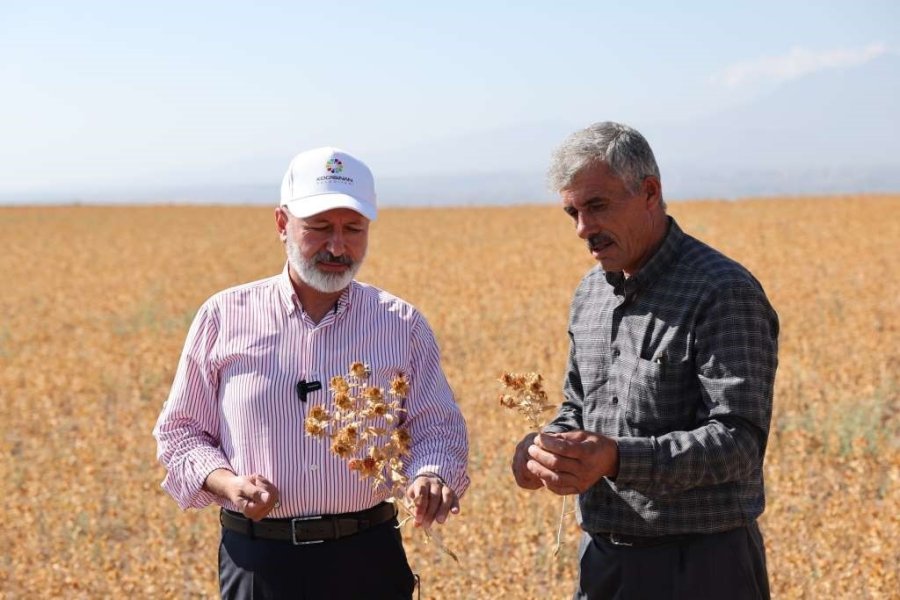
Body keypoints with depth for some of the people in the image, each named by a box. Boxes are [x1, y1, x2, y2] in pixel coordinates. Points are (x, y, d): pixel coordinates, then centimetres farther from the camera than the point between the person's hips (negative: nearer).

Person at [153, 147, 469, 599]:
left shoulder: (402, 325, 5)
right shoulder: (224, 317, 3)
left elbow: (438, 427, 5)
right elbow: (179, 432, 8)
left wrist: (431, 478, -17)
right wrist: (226, 483, -11)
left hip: (368, 561, 1)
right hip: (257, 563, 0)